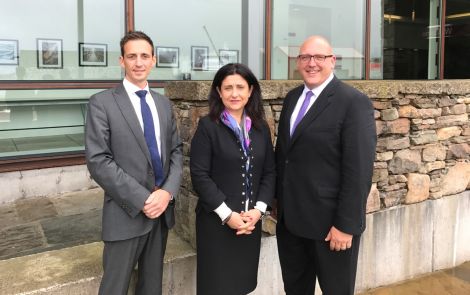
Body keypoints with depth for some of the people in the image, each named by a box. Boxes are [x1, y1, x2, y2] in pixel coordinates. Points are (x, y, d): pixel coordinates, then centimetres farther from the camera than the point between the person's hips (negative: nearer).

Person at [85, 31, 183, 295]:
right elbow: (98, 162, -13)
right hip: (126, 213, -4)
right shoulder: (102, 103, -7)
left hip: (163, 209, 5)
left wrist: (168, 192, -9)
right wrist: (142, 199, -17)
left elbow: (177, 151, 8)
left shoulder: (164, 103, 10)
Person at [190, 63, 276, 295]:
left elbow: (270, 172, 7)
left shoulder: (261, 128, 7)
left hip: (251, 221, 4)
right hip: (216, 222, -4)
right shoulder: (207, 127, -7)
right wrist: (227, 214, -15)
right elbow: (199, 176, -12)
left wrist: (259, 209, -6)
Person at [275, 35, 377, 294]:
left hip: (330, 222, -6)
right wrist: (278, 200, 12)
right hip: (290, 218, 6)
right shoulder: (292, 98, 8)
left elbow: (359, 170, -18)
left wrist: (346, 225, -19)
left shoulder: (354, 102, -14)